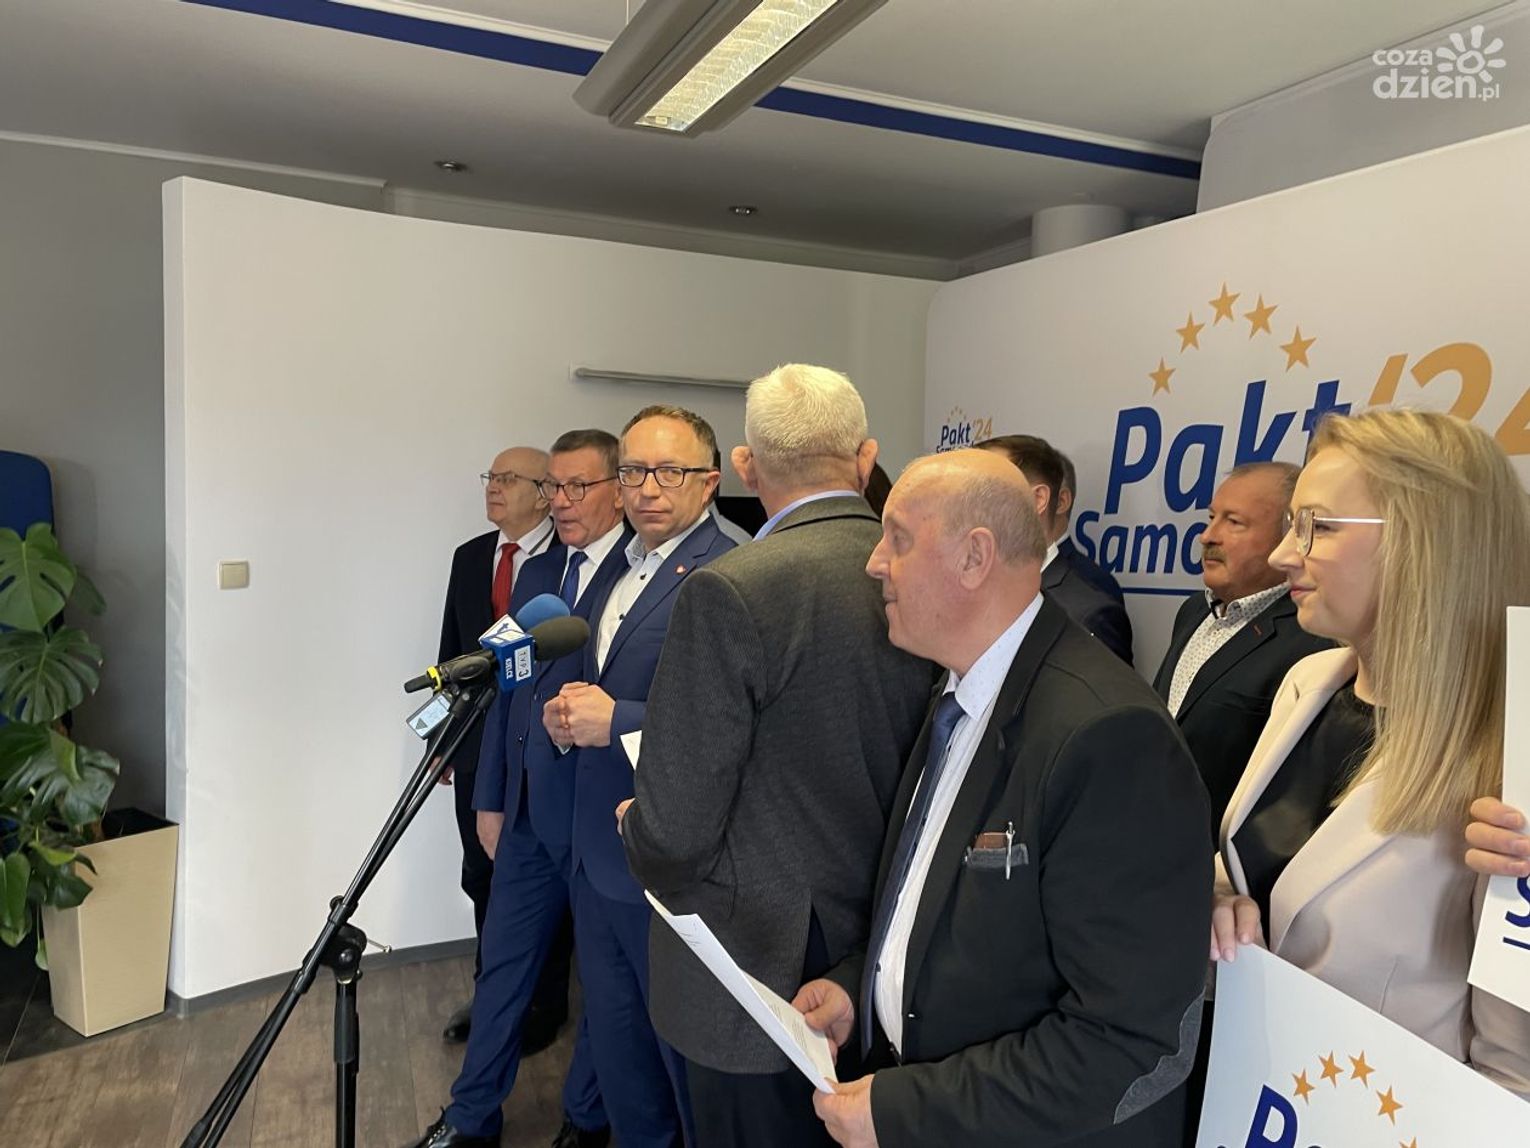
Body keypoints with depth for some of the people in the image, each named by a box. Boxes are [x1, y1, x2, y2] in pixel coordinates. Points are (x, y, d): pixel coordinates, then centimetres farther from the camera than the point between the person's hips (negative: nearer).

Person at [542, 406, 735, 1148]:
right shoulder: (618, 576, 10)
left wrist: (616, 720, -23)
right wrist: (568, 716, -2)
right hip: (599, 859, 8)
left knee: (691, 1063, 13)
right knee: (618, 1060, 23)